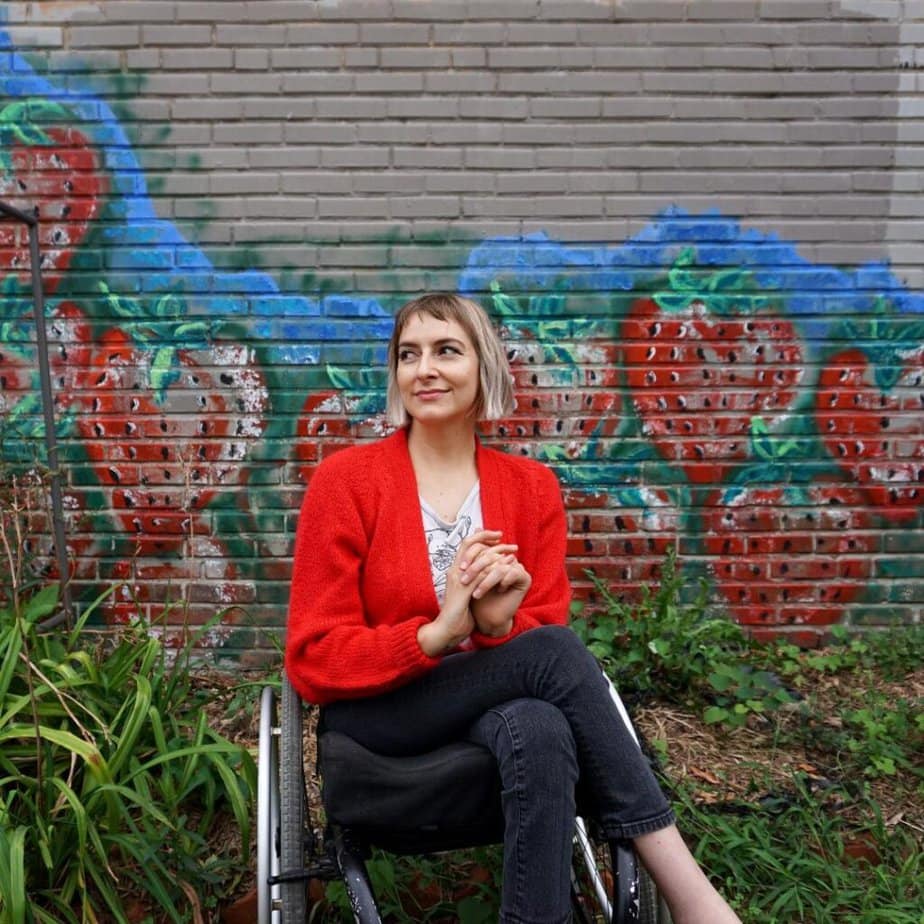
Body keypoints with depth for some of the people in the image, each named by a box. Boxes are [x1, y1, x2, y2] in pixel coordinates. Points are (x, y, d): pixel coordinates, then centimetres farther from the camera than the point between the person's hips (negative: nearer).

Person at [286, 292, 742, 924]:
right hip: (380, 712, -2)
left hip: (499, 707, 3)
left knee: (542, 731, -36)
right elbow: (314, 660, -10)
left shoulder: (532, 486, 2)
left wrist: (500, 625, -24)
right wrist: (438, 634, -27)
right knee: (550, 652, -30)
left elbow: (546, 632, 0)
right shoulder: (346, 480, -8)